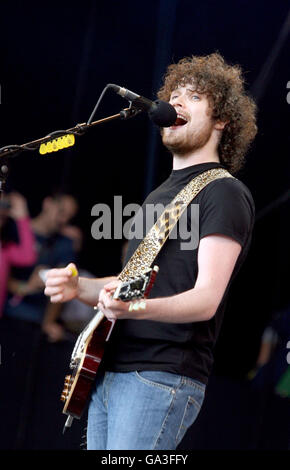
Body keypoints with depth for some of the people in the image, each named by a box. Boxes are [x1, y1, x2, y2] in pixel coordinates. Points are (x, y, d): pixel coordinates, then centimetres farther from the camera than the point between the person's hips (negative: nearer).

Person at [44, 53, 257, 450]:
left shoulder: (224, 192, -5)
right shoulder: (159, 194, 23)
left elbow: (207, 299, -16)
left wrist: (136, 308, -33)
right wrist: (79, 288, 6)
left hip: (162, 378, -9)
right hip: (106, 372, 9)